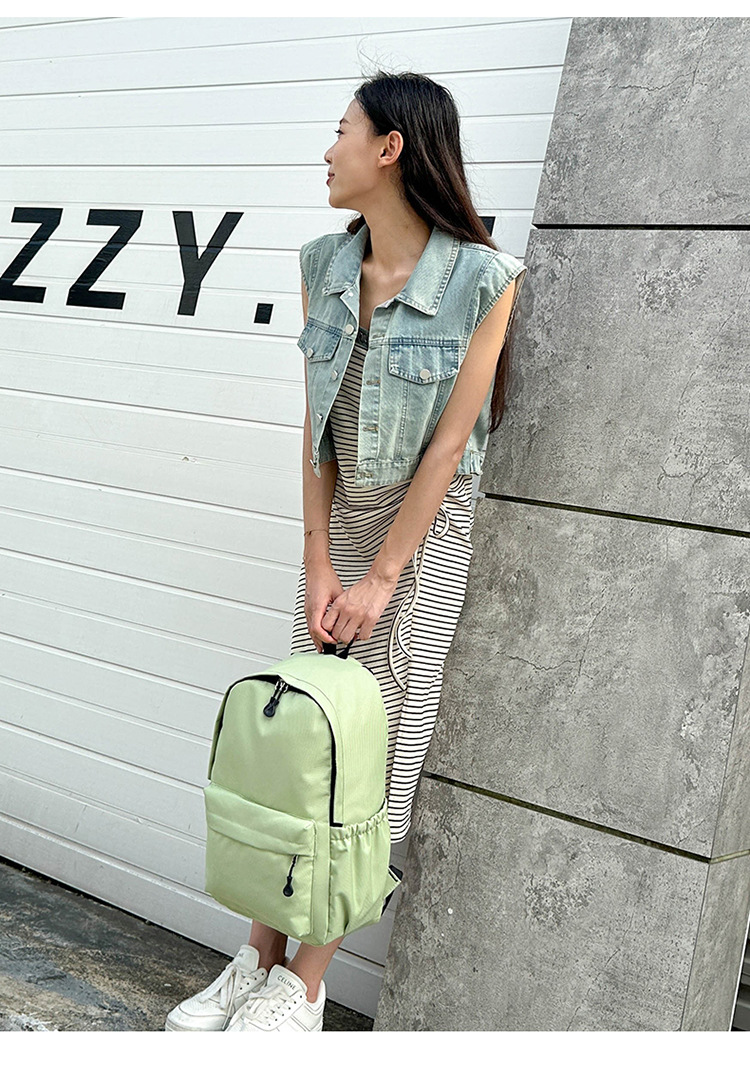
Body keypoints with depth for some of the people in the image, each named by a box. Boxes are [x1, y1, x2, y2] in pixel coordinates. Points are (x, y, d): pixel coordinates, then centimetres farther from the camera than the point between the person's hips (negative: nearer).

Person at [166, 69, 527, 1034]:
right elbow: (316, 422, -1)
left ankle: (302, 988, 15)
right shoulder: (323, 265, -1)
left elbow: (449, 444, -15)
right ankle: (257, 959, 21)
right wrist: (319, 563, -7)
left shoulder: (482, 279, -17)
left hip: (425, 524, -5)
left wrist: (382, 577, -13)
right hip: (337, 517, 5)